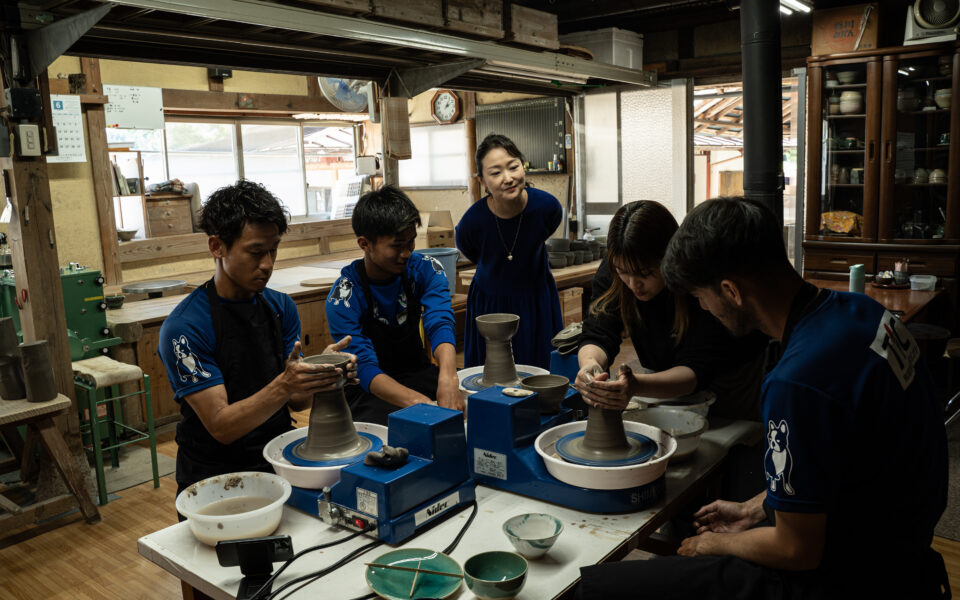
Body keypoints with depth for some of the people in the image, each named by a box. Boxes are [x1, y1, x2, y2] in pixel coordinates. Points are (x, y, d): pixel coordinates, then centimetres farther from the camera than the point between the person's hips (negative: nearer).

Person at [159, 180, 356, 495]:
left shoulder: (281, 306, 4)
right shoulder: (183, 328, -15)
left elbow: (297, 401, 2)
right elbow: (221, 427, -17)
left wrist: (321, 371, -19)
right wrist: (283, 385, -32)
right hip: (215, 473, -5)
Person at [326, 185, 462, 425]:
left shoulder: (426, 270, -8)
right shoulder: (343, 298, -19)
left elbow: (440, 323, -24)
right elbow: (364, 367, -27)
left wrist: (448, 379, -46)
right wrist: (417, 402, -46)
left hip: (419, 373, 4)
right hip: (370, 389, -4)